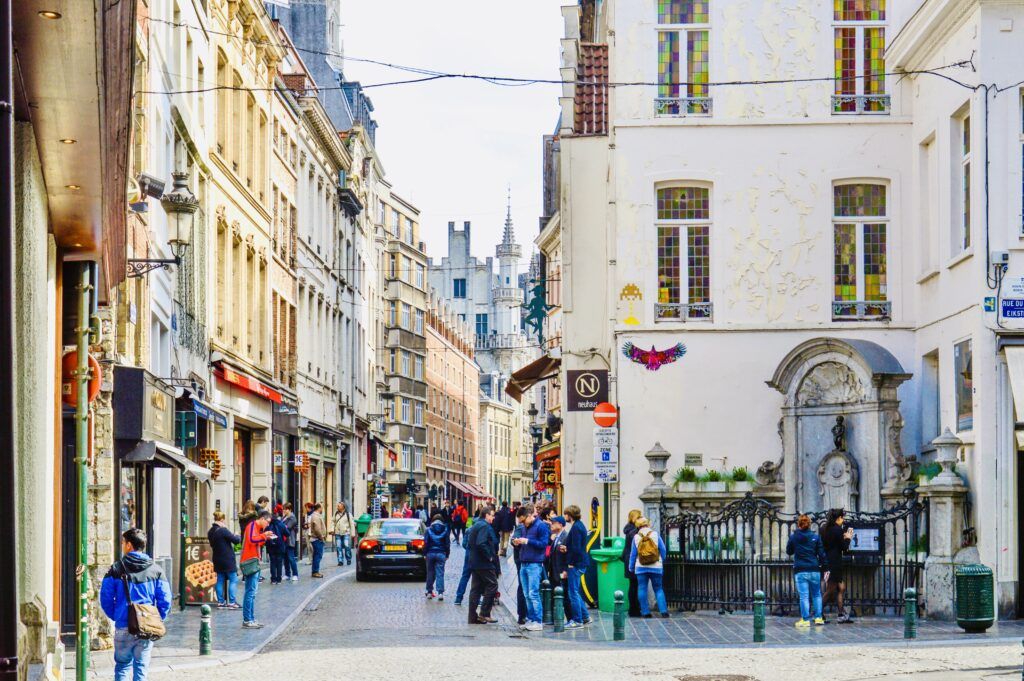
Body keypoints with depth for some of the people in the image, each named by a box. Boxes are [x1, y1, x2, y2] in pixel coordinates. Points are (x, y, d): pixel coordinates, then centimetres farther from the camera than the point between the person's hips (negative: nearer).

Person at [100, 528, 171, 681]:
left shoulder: (116, 569, -3)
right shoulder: (155, 570, 1)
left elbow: (105, 598, -4)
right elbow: (165, 600, -3)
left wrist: (115, 616, 11)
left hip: (123, 628, -1)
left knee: (122, 666, 11)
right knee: (141, 668, 8)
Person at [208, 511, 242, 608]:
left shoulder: (211, 532, 4)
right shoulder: (223, 530, -19)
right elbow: (236, 540, -18)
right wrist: (237, 536, 6)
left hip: (217, 560, 7)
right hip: (228, 559, -7)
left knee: (220, 580, 12)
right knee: (233, 580, 0)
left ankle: (220, 601, 12)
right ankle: (232, 602, -3)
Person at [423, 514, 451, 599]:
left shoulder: (429, 530, -1)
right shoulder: (445, 530, 2)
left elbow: (426, 543, -3)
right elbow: (447, 544, 4)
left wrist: (425, 553, 4)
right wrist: (447, 554, 12)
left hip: (430, 553, 0)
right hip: (441, 554, 0)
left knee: (430, 573, 12)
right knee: (440, 574, -2)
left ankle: (429, 591, 18)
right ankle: (440, 592, -12)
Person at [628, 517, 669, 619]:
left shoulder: (636, 537, 0)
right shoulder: (655, 535, -3)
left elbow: (633, 554, 4)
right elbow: (663, 550, -1)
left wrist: (631, 567, 14)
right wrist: (662, 562, 14)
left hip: (641, 568, 0)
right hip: (656, 567, 0)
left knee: (642, 589, 5)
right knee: (658, 589, 7)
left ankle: (645, 612, 1)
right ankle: (663, 611, -3)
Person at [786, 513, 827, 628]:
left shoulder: (793, 537, -1)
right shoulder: (815, 537, 0)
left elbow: (789, 551, 13)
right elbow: (821, 554, 1)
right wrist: (822, 565, 13)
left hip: (800, 571, -1)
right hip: (814, 570, 1)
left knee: (804, 596, -1)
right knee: (816, 594, 15)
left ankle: (805, 620, -3)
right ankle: (818, 617, 14)